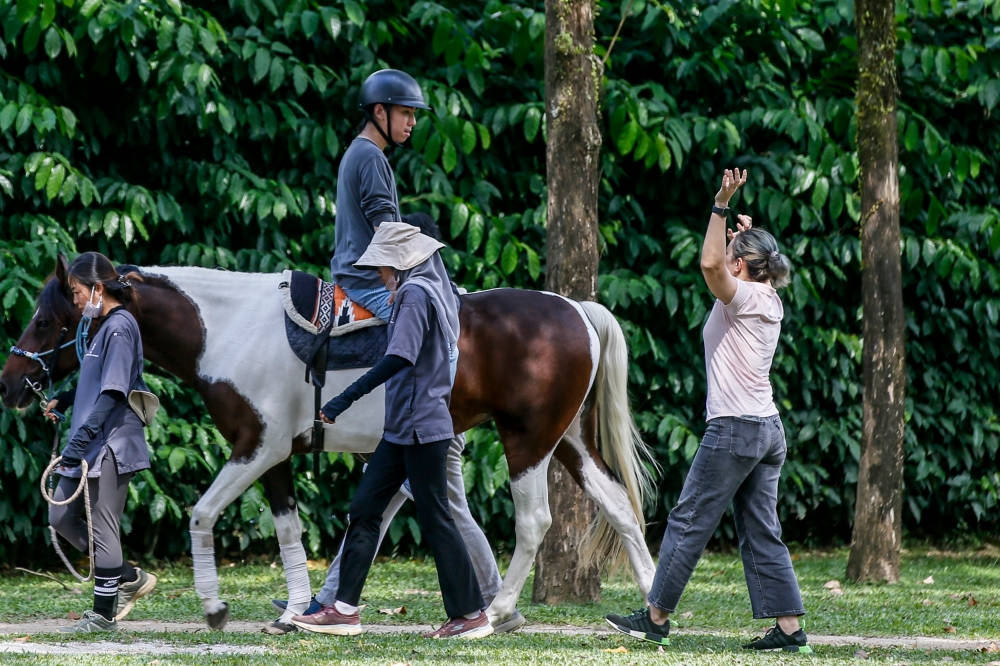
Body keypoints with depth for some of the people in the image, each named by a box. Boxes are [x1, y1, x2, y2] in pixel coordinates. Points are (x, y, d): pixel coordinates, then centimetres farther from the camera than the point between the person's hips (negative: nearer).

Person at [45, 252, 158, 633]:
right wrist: (62, 400, 13)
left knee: (103, 527, -4)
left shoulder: (119, 327, -14)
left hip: (111, 444, -10)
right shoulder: (105, 327, 15)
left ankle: (103, 615, 3)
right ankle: (131, 579, 19)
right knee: (61, 518, 12)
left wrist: (79, 443, -23)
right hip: (89, 446, 10)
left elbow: (111, 394, -21)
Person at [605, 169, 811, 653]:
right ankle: (790, 629, 2)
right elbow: (721, 266, 35)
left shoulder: (743, 297, -11)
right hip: (768, 430, 9)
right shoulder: (769, 301, 14)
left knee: (688, 523, -1)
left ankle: (655, 617, 5)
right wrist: (745, 238, 24)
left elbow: (710, 264, -30)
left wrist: (721, 205, -27)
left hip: (734, 430, -9)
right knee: (761, 532, 8)